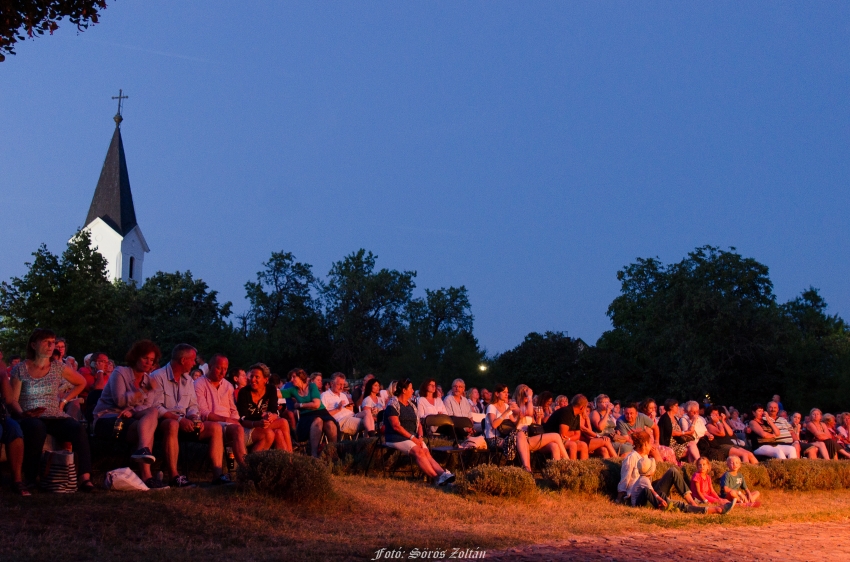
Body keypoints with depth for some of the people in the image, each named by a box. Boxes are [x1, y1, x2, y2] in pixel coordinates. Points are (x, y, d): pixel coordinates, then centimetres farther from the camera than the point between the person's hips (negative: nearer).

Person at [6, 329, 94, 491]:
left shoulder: (58, 367, 11)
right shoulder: (20, 369, 4)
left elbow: (81, 383, 24)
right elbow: (11, 400, 0)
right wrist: (22, 414, -20)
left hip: (56, 417, 3)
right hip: (31, 418, -3)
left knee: (78, 429, -29)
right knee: (37, 428, -40)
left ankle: (85, 478, -35)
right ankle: (31, 479, -29)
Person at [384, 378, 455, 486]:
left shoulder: (411, 406, 19)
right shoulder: (393, 404, -5)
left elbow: (419, 424, 18)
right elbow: (395, 426, -14)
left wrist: (419, 437, -3)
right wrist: (412, 437, -17)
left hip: (413, 437, 6)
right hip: (397, 437, -6)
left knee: (426, 452, -23)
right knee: (418, 451, -30)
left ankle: (442, 474, -45)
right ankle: (436, 477, -40)